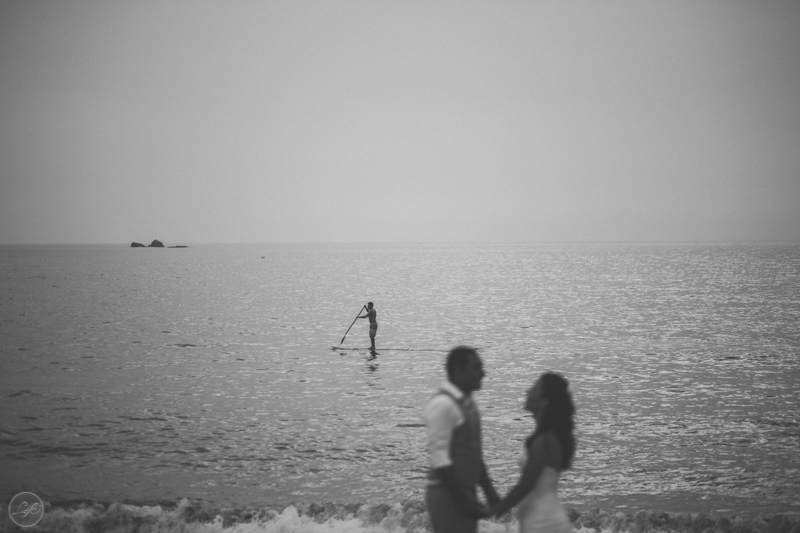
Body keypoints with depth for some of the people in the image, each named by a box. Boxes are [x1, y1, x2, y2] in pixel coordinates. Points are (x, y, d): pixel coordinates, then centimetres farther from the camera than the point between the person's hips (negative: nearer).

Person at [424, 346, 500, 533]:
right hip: (448, 496, -9)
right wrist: (466, 500, -20)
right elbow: (440, 460, -20)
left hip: (463, 496, 9)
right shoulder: (442, 405, -16)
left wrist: (489, 491, 15)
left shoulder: (466, 403, 13)